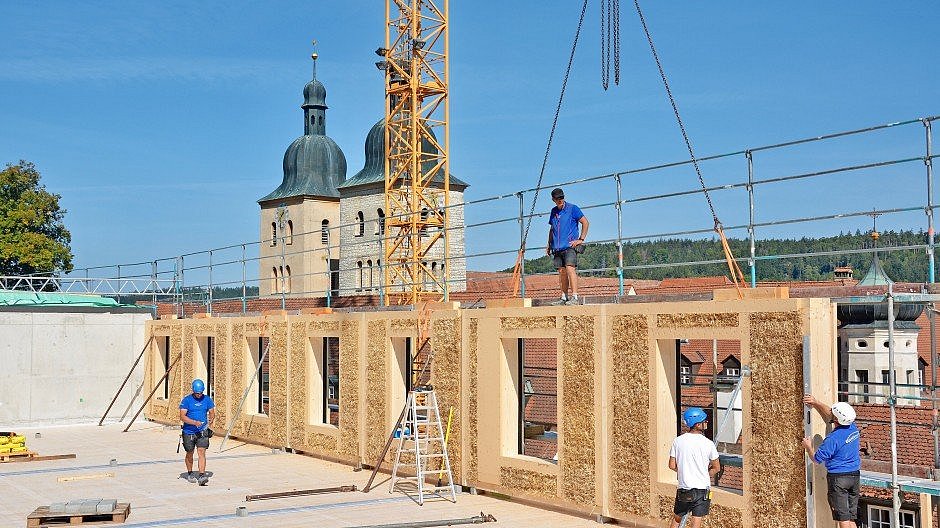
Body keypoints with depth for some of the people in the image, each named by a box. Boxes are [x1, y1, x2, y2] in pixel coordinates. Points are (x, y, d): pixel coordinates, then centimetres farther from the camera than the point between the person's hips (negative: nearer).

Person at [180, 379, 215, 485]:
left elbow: (212, 413, 13)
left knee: (201, 452, -12)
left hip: (202, 431, 1)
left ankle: (202, 476, -17)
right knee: (190, 453, 13)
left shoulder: (207, 400, 2)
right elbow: (182, 416, -13)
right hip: (189, 432, -1)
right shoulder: (186, 400, -7)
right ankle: (190, 473, 34)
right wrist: (194, 422, -27)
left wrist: (210, 422, -8)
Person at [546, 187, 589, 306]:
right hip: (557, 247, 6)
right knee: (562, 272, 7)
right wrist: (549, 245, 20)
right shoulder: (553, 211, 16)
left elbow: (585, 223, -1)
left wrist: (581, 239, -7)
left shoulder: (572, 208, -1)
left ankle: (575, 297, -22)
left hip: (570, 246, -6)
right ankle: (564, 298, 12)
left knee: (570, 268, -18)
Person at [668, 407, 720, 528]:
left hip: (683, 489, 2)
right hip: (702, 489, -2)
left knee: (676, 518, 18)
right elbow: (716, 468, 1)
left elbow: (672, 466, 1)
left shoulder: (678, 441, -4)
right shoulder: (708, 444, -10)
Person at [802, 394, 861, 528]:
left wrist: (808, 446, 6)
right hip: (855, 476, 7)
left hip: (838, 478, -7)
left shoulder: (833, 438, -22)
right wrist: (816, 403, 18)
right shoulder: (852, 427, 0)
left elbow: (817, 458, -11)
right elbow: (828, 415, 17)